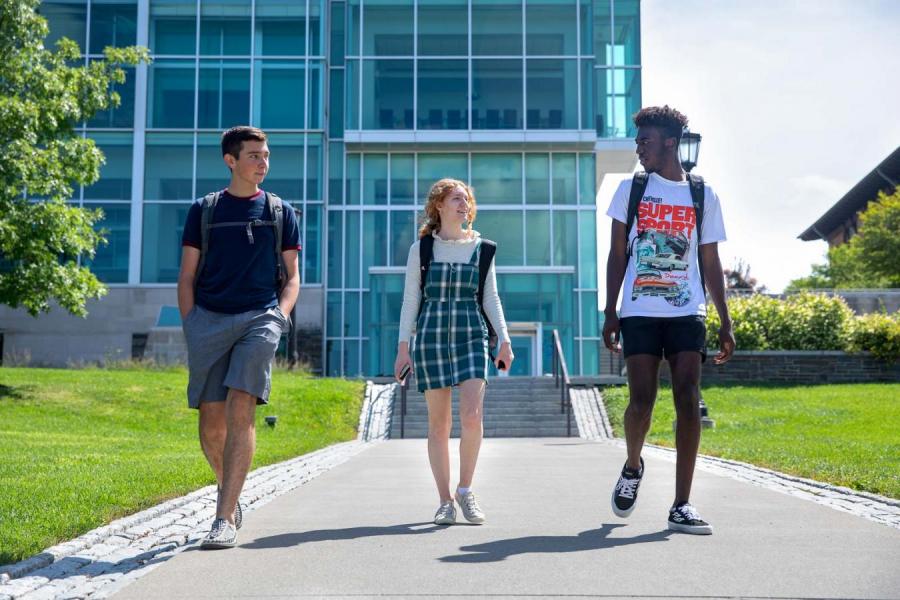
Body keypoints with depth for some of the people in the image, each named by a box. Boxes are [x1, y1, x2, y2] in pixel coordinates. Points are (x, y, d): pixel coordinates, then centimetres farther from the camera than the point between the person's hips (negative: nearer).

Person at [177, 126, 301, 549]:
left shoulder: (280, 212, 13)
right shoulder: (203, 210, 12)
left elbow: (292, 278, 13)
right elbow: (187, 278, 11)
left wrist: (279, 318, -4)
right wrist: (191, 328, -1)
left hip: (259, 318, -1)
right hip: (209, 319, 1)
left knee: (240, 412, -16)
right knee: (211, 424, 1)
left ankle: (225, 519, -15)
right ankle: (230, 494, 28)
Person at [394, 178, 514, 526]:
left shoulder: (481, 249, 10)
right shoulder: (420, 249, 5)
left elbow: (490, 298, 13)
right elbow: (410, 299, 5)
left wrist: (504, 341, 6)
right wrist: (403, 347, 0)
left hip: (471, 337, 1)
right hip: (431, 337, -1)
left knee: (471, 416, -14)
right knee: (439, 423, 1)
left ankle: (465, 490, 7)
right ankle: (445, 501, 11)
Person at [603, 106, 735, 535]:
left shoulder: (703, 196, 10)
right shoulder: (630, 189, 10)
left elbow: (711, 265, 12)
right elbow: (617, 255, 9)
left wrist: (726, 323, 6)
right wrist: (609, 313, 1)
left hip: (687, 314, 0)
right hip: (639, 313, 0)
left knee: (688, 400, -8)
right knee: (642, 400, -7)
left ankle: (682, 506, -4)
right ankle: (633, 466, 25)